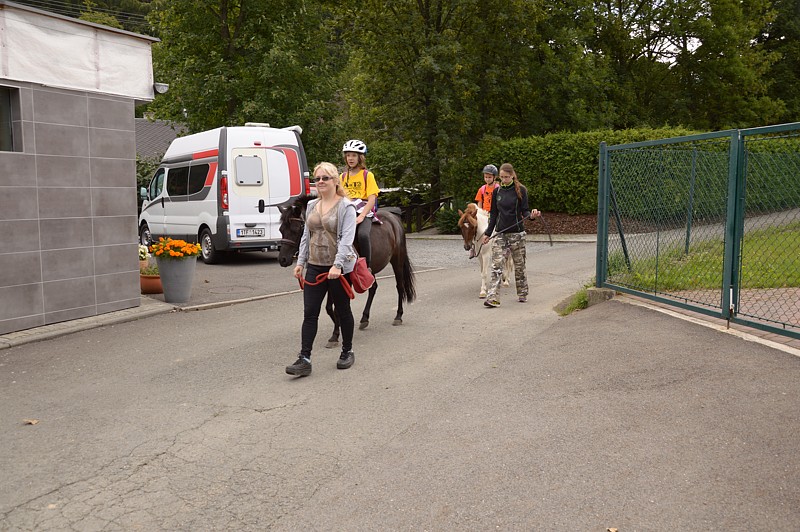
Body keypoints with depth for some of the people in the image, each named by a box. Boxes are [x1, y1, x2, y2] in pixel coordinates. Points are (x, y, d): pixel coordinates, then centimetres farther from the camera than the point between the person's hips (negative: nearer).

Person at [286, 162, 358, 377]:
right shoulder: (312, 206, 11)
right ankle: (304, 359, 0)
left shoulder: (346, 207, -9)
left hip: (339, 268, -5)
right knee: (309, 313, 0)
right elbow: (306, 236, 16)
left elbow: (347, 238, -19)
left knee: (342, 311, 10)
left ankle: (347, 352, 27)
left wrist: (338, 265, -28)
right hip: (314, 266, 6)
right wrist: (300, 262, 9)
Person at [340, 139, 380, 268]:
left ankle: (367, 267, -21)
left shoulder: (367, 175, 4)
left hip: (364, 213, -3)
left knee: (363, 234, -34)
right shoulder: (343, 176, 18)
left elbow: (372, 199, -5)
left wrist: (361, 216, -17)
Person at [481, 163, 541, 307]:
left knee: (519, 264, 7)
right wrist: (488, 233, 12)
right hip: (500, 233, 2)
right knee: (496, 265, -9)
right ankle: (492, 297, -15)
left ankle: (522, 294, 25)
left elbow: (524, 211, -3)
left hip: (516, 233, -2)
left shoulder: (521, 190, -2)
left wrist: (532, 214, -26)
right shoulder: (497, 192, 8)